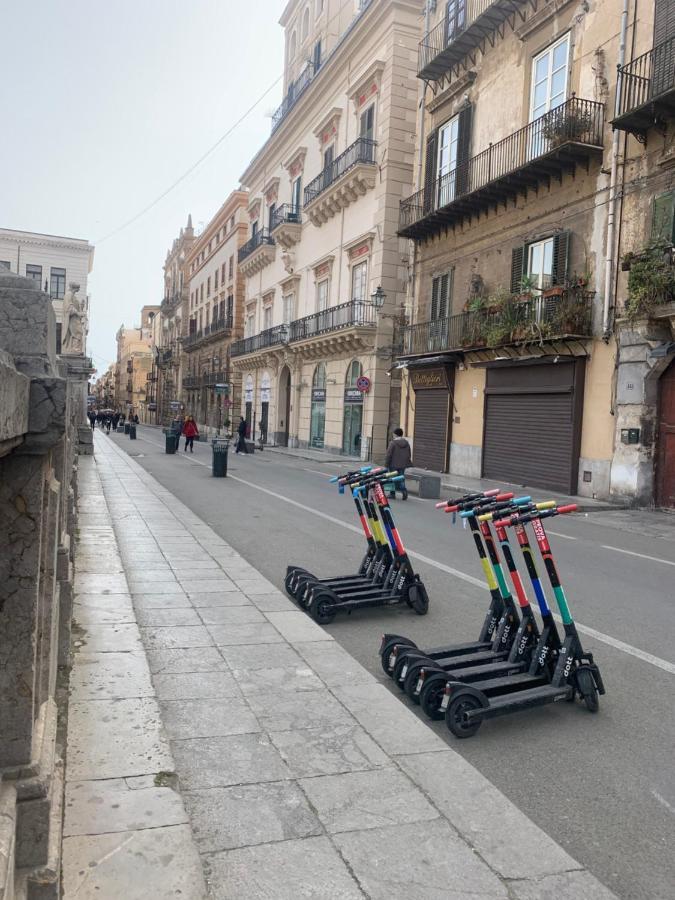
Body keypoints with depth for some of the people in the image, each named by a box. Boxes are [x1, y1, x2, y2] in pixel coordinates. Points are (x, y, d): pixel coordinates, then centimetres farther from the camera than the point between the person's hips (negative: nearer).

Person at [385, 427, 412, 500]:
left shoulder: (393, 443, -11)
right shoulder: (406, 443, 8)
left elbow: (389, 455, -11)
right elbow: (409, 455, 15)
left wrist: (386, 464, -4)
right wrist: (408, 462, 23)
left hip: (394, 464, -5)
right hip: (403, 465, 5)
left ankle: (392, 493, 8)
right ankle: (404, 490, -10)